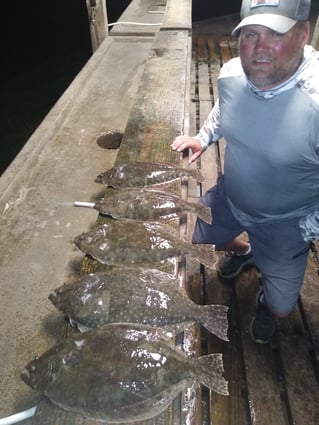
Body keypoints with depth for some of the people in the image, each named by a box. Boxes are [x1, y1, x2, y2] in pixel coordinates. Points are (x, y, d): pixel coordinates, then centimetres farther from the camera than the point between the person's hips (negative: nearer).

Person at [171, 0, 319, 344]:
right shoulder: (231, 73, -18)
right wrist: (203, 138, 1)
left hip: (285, 222, -4)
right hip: (230, 196, 5)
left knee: (281, 306, 14)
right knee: (204, 238, 29)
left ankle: (266, 306, 53)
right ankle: (244, 251, 61)